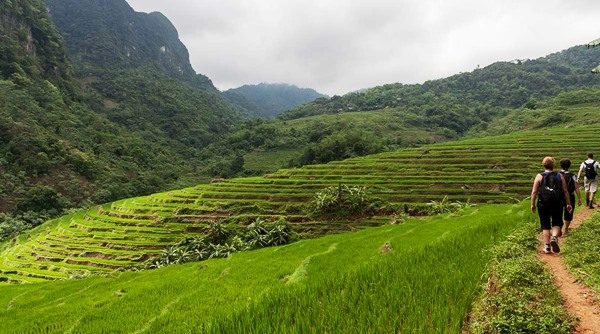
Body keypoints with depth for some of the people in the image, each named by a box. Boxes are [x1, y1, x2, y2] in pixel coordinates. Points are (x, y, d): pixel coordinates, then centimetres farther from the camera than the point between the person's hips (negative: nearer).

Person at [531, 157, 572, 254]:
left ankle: (547, 247, 9)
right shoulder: (559, 176, 2)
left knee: (545, 226, 9)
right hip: (557, 204, 1)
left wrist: (533, 204, 2)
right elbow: (565, 191, 1)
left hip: (543, 204, -1)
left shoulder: (539, 176, -3)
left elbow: (534, 192, -6)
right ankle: (554, 237, -11)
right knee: (557, 223, 16)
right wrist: (568, 204, 7)